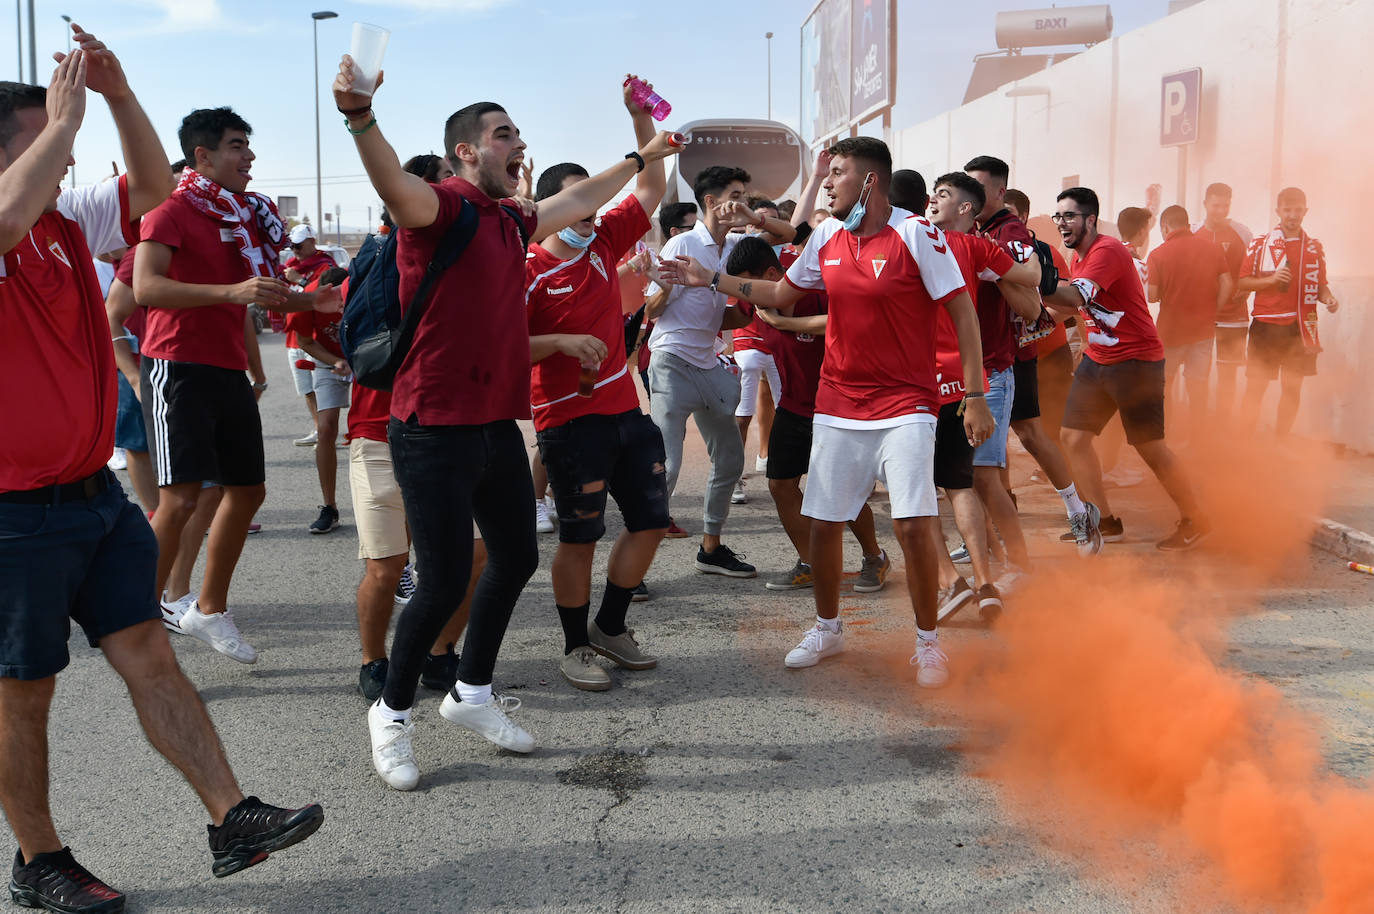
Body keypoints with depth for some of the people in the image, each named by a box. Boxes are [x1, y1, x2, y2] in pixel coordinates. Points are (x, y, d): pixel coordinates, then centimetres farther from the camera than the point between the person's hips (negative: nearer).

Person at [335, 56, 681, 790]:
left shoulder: (511, 222, 14)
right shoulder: (442, 207, -11)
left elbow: (577, 202, 33)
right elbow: (394, 185, -34)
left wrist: (640, 160, 44)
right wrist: (360, 117, -54)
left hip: (498, 426, 9)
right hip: (436, 430, -9)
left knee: (517, 558, 16)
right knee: (445, 582, -5)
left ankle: (472, 693, 33)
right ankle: (392, 713, 17)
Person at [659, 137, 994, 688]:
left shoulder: (915, 234, -11)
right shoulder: (827, 237, 6)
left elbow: (962, 312, -10)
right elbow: (780, 295, 19)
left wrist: (974, 397, -14)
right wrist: (710, 280, 11)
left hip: (903, 405, -5)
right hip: (838, 404, 5)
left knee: (914, 522, -13)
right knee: (822, 521, 7)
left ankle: (928, 642, 8)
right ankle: (827, 629, 29)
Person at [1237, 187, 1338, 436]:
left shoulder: (1314, 247, 9)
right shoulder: (1260, 244, 1)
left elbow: (1320, 284, 14)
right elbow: (1243, 283, -1)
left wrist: (1328, 298, -8)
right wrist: (1272, 279, -17)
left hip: (1300, 328, 3)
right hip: (1266, 325, -3)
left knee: (1293, 388, 7)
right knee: (1256, 387, -2)